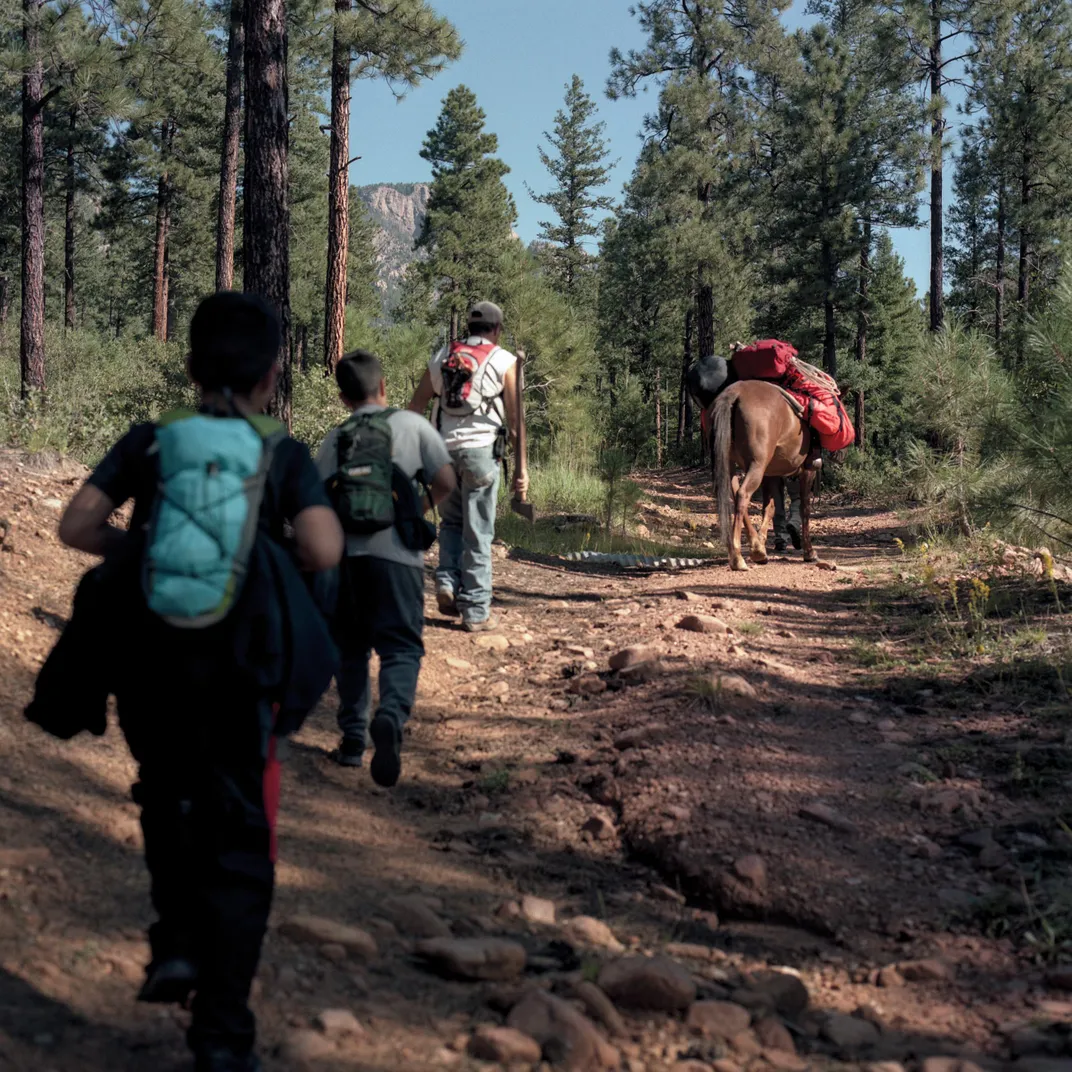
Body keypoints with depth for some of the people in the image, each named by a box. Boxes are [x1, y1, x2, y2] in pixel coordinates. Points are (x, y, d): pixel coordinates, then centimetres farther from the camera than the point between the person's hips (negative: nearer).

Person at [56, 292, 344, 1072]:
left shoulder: (149, 442, 2)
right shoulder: (283, 454, -2)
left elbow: (77, 526, -5)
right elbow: (324, 551, -15)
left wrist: (145, 547, 10)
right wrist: (275, 552, 5)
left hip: (150, 656, 2)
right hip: (236, 665, -2)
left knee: (168, 802, 30)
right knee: (238, 841, 6)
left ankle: (177, 942, 20)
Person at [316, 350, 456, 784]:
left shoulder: (334, 439, 10)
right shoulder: (412, 425, 6)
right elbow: (446, 480, 2)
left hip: (343, 553, 2)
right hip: (395, 552, -2)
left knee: (350, 647, 16)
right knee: (400, 646, -2)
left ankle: (352, 739, 16)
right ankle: (391, 715, -30)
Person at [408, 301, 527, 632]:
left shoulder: (441, 358, 14)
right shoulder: (504, 361, 3)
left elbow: (415, 408, 10)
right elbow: (514, 418, -2)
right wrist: (521, 465, 0)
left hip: (443, 450, 3)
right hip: (480, 449, -3)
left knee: (452, 522, 22)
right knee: (478, 533, 1)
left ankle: (447, 581, 2)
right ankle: (476, 611, 3)